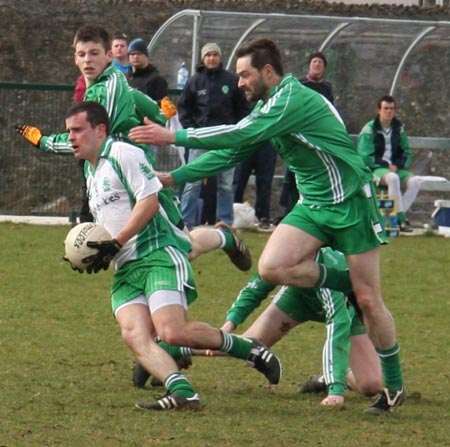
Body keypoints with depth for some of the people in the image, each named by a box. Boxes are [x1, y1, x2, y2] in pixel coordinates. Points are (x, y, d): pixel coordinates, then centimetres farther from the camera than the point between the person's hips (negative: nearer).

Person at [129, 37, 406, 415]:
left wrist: (174, 137, -25)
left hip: (351, 202, -8)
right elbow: (231, 152, 14)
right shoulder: (268, 106, 10)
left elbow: (241, 135, -28)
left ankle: (394, 386, 8)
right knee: (271, 266, -17)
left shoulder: (294, 98, -20)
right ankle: (346, 282, 6)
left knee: (368, 299, -5)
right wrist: (173, 178, 6)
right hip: (312, 205, 8)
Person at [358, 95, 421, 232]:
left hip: (396, 169, 5)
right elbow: (365, 157, -9)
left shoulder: (399, 129, 13)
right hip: (374, 170, -5)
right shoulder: (369, 130, -3)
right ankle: (401, 218, -33)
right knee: (392, 178, -38)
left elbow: (407, 154, 14)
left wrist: (397, 165, -7)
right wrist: (386, 166, -14)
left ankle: (399, 216, -23)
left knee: (415, 181, -24)